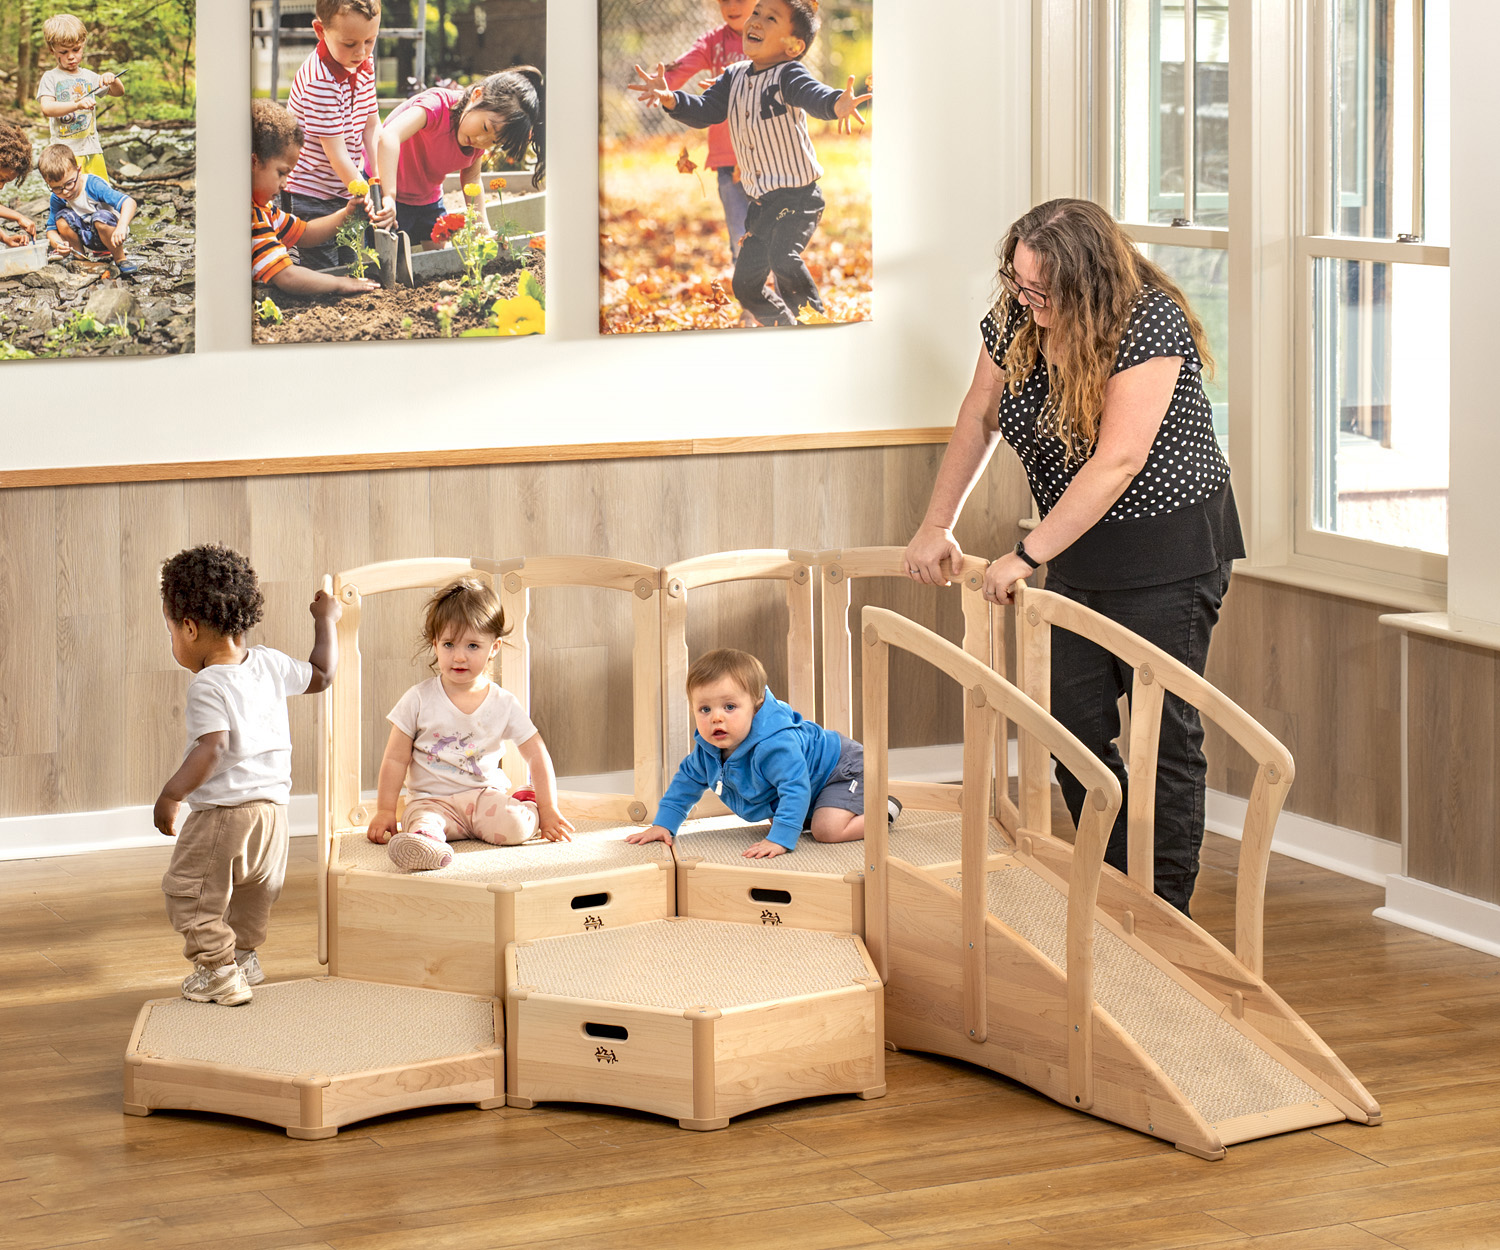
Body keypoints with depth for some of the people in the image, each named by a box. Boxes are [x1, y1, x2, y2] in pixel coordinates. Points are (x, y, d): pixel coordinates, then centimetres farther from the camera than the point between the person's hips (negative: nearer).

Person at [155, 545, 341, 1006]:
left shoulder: (207, 686, -17)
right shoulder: (271, 665, 4)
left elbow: (213, 748, -28)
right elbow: (321, 674, 20)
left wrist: (171, 794, -29)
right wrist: (325, 621, 33)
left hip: (221, 813, -8)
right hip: (273, 808, 8)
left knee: (189, 889, 5)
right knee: (256, 889, 27)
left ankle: (218, 971, 5)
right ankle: (244, 955, 40)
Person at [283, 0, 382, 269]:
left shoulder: (364, 64, 1)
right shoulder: (319, 82, -25)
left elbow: (372, 126, 7)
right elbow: (336, 154, -24)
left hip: (347, 190, 8)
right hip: (311, 195, -8)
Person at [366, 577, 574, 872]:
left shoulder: (504, 704, 0)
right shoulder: (419, 700, -2)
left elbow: (537, 757, 6)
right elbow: (396, 759, 2)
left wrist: (548, 811, 2)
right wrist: (385, 811, -2)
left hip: (485, 793, 1)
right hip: (431, 800, -1)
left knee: (515, 827, -29)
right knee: (422, 822, -36)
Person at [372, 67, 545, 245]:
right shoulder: (438, 103, -32)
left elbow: (471, 179, 4)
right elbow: (388, 137, -48)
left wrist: (484, 229, -9)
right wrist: (389, 199, -55)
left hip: (428, 201, 7)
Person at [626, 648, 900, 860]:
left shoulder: (773, 745, -43)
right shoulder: (707, 748, -16)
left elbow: (795, 789, -47)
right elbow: (687, 780, 2)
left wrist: (780, 839, -53)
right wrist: (663, 824, -4)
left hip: (842, 766, -9)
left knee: (827, 830, -27)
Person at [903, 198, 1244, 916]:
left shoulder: (1149, 324, -24)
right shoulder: (1016, 318, -4)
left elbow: (1118, 461, -29)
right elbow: (979, 419, 11)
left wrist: (1027, 556, -27)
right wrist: (937, 526, 6)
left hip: (1170, 547, -7)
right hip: (1078, 553, 7)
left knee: (1164, 736, -3)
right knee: (1075, 729, 6)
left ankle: (1165, 913, 5)